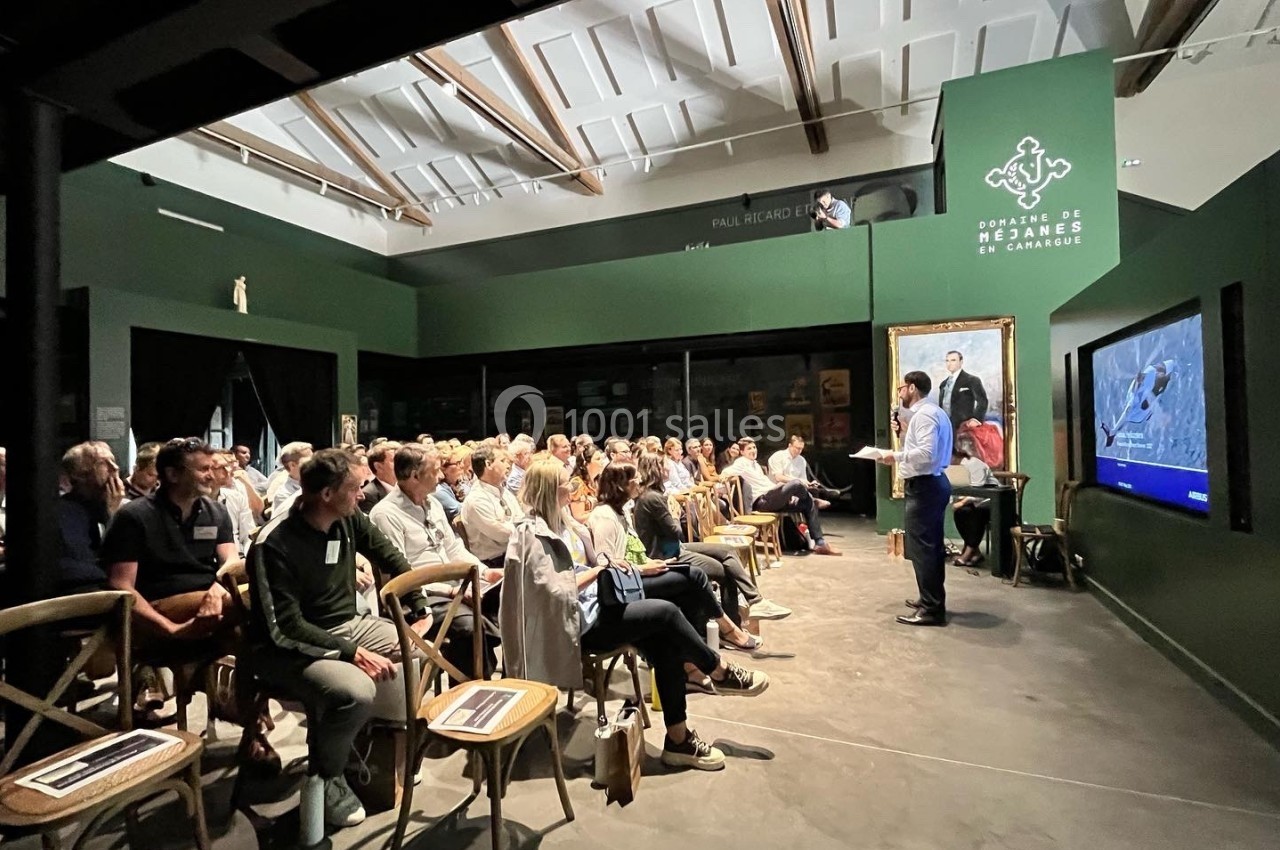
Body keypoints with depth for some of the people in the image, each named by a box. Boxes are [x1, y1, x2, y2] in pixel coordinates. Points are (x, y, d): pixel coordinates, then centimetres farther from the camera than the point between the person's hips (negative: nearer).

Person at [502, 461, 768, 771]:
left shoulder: (559, 523, 13)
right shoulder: (532, 533, -15)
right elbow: (554, 591, -22)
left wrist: (636, 568, 5)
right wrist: (595, 571, -13)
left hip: (594, 607, 9)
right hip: (575, 624, -8)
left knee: (667, 646, -10)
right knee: (666, 612, -17)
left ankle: (678, 738, -1)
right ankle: (721, 672, 6)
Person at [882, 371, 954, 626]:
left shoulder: (923, 414, -16)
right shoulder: (931, 412, 17)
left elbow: (926, 453, -27)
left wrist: (896, 456, -19)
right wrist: (903, 432, 9)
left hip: (924, 487, -11)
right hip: (933, 483, 11)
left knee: (921, 548, -6)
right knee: (931, 546, 18)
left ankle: (932, 609, 1)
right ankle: (931, 599, 31)